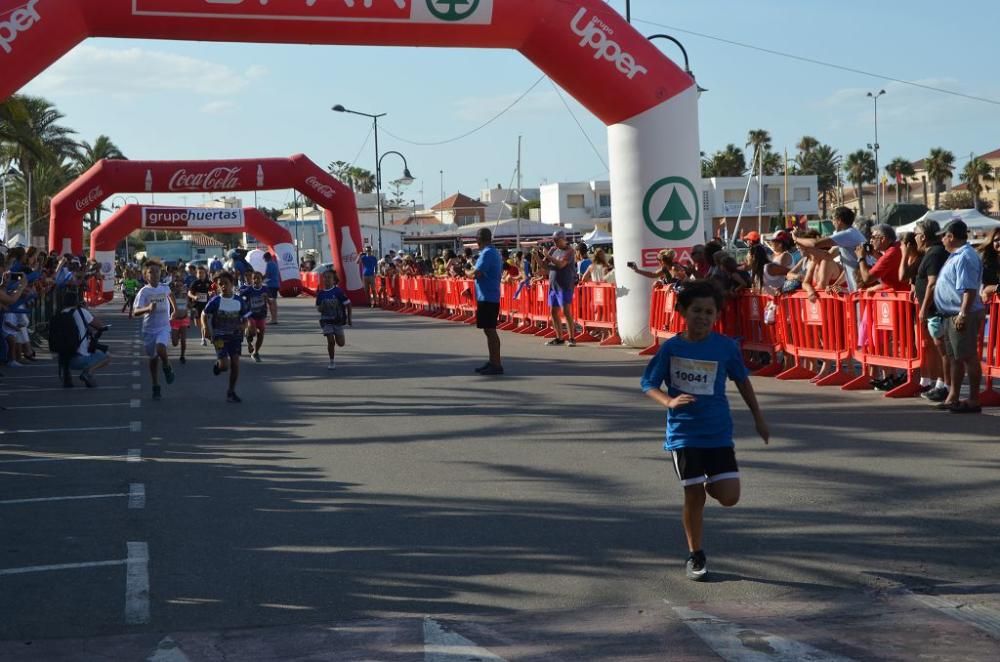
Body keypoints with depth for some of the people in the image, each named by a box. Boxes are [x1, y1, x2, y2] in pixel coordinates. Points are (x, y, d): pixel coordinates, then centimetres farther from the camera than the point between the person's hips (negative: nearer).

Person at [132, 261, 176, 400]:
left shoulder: (165, 288, -1)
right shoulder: (144, 291, -11)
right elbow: (136, 311, -23)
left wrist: (175, 309, 29)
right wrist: (148, 308, -41)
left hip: (163, 327, 0)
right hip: (149, 328, 0)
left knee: (160, 348, -29)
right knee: (153, 358, 10)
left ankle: (167, 367, 2)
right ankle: (156, 388, 25)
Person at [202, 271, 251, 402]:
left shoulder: (239, 301, -2)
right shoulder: (215, 301, -9)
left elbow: (245, 318, 8)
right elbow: (204, 316, 1)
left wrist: (243, 326, -14)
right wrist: (207, 329, -16)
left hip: (235, 336, 3)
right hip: (220, 337, -3)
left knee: (235, 362, -3)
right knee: (224, 365, -12)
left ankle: (231, 392, 12)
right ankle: (217, 364, 27)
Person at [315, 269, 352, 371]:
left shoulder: (338, 291, -12)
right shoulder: (321, 293, -2)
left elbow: (348, 304, -5)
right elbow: (319, 309, 10)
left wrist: (349, 319, -3)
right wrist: (322, 307, -12)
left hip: (338, 320, -1)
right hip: (326, 320, 1)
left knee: (341, 343, 3)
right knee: (330, 341, -8)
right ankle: (332, 362, 7)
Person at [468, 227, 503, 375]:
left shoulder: (487, 253, -17)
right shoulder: (495, 253, 15)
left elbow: (476, 273, -25)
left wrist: (469, 271, -3)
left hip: (486, 297, -10)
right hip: (492, 296, 10)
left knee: (490, 330, -8)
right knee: (489, 330, 15)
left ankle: (496, 365, -7)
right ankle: (493, 362, 21)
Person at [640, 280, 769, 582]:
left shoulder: (726, 347, -3)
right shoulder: (671, 348, -6)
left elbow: (742, 380, 11)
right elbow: (649, 384, 0)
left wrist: (758, 418, 15)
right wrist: (669, 401, -20)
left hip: (719, 432, 1)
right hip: (683, 434, -1)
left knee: (729, 497, -6)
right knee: (694, 496, 0)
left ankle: (708, 482, 30)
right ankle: (696, 556, 18)